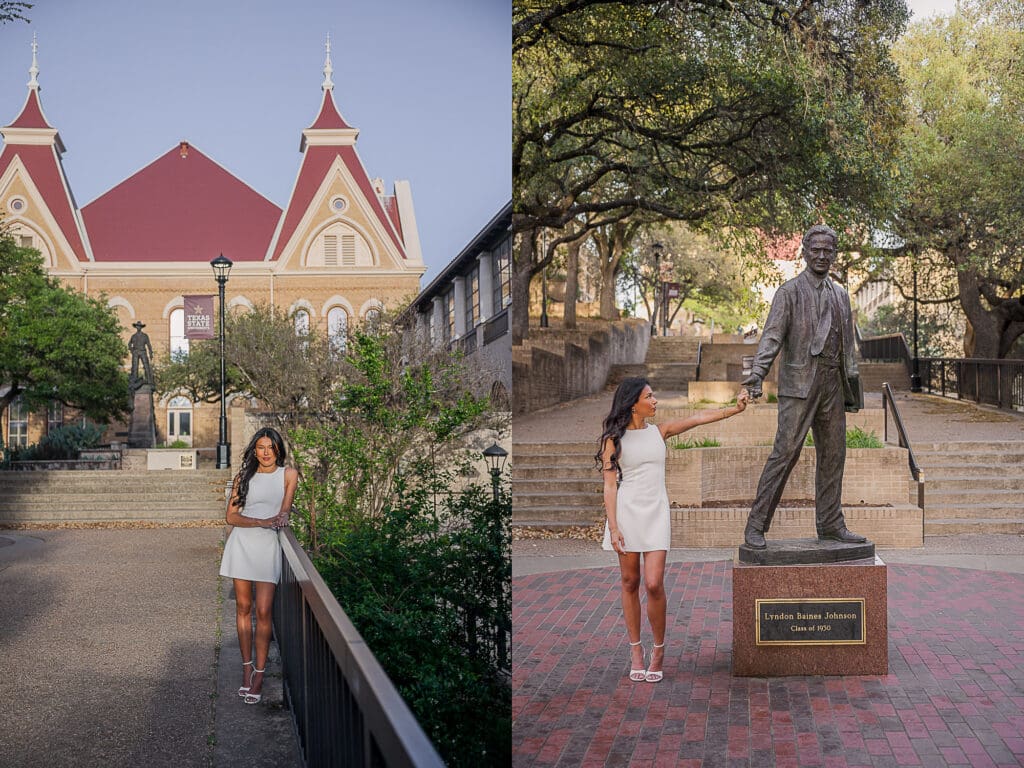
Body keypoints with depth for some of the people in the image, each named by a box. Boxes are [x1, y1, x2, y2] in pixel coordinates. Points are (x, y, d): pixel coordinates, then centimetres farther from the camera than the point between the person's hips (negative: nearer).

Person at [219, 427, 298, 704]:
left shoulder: (288, 475, 5)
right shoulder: (244, 477, 7)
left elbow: (284, 513, 2)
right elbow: (231, 516, 0)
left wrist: (279, 519, -22)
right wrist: (263, 522, -14)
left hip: (268, 545, -2)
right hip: (241, 544, 2)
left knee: (263, 611, -8)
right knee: (243, 608, 5)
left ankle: (259, 675, -3)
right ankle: (247, 667, 15)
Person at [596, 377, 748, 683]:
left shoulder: (659, 431, 9)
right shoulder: (613, 439, -1)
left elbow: (699, 418, 5)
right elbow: (610, 486, -3)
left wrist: (736, 408, -5)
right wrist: (614, 528, -9)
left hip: (656, 514, 2)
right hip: (626, 512, -2)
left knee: (654, 584, -9)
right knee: (630, 583, 5)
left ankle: (659, 650, 8)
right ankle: (635, 650, 17)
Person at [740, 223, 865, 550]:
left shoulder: (840, 295, 16)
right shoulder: (790, 291, -2)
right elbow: (772, 336, -12)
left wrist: (852, 386, 18)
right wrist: (757, 373, -26)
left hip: (832, 384, 6)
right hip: (799, 382, -6)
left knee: (833, 454, 8)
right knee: (785, 452, -12)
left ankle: (830, 524, 17)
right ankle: (756, 526, -10)